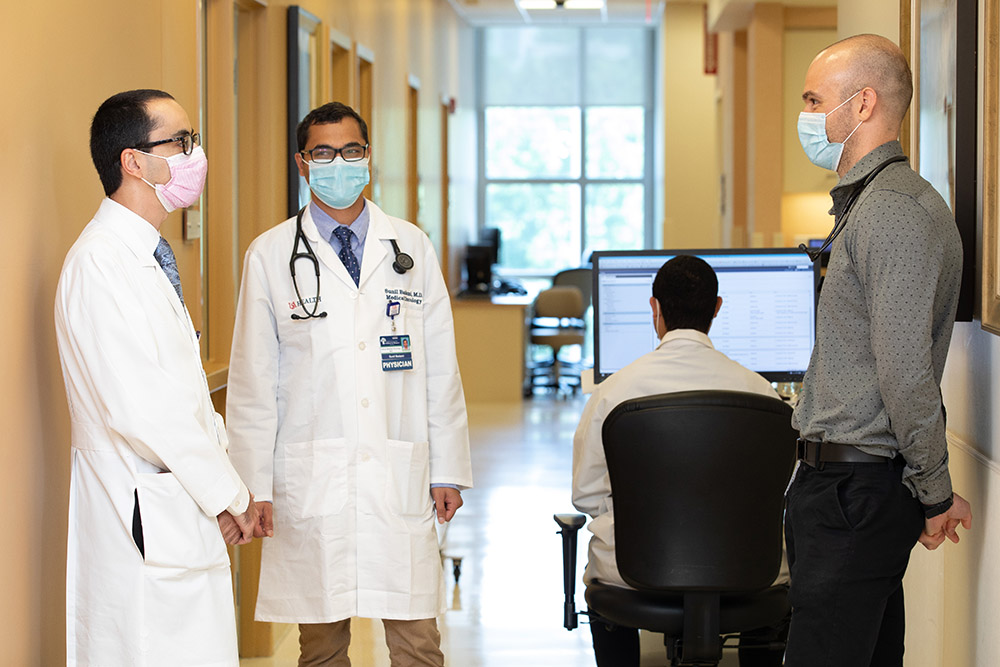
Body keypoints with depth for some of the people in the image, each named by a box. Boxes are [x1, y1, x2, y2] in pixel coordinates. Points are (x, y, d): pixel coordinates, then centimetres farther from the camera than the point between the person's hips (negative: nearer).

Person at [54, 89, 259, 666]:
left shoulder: (148, 257, 17)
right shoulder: (101, 262, -16)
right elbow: (139, 408, -22)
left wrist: (230, 482, 9)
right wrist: (229, 494, -13)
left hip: (186, 517, 10)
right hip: (146, 525, -10)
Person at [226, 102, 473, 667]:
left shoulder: (412, 247, 9)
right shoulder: (270, 255, 4)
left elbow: (440, 370, 10)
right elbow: (253, 382, 4)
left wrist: (448, 470, 6)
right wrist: (256, 486, -1)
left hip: (401, 477, 1)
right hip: (310, 482, -1)